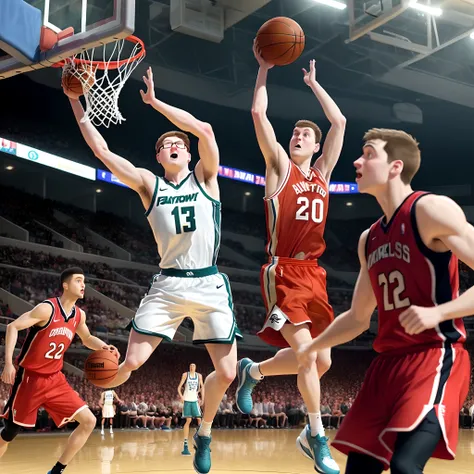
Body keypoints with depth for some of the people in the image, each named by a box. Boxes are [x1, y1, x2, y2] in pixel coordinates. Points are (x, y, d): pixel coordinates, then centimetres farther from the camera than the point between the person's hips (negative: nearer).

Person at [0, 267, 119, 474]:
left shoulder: (79, 315, 4)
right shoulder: (47, 308, -17)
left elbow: (87, 339, 22)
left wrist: (104, 347, 1)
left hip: (55, 379, 6)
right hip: (30, 378, -6)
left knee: (88, 421, -4)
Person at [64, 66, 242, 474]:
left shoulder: (204, 177, 5)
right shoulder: (149, 184, 7)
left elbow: (205, 130, -12)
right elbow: (101, 150, 1)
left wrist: (154, 101, -9)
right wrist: (77, 105, -2)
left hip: (209, 284, 0)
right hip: (168, 284, 0)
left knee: (226, 372, -2)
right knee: (130, 363, -9)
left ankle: (204, 434, 24)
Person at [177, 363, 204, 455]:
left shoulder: (199, 376, 7)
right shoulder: (185, 375, -1)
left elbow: (202, 387, 15)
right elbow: (179, 387, -2)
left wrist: (202, 398, 6)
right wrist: (181, 396, -17)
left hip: (195, 400, 3)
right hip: (187, 400, -3)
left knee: (200, 419, -5)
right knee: (188, 421, -6)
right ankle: (185, 445, -3)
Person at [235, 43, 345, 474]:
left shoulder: (322, 173, 17)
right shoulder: (280, 165, 5)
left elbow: (339, 122, 18)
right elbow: (258, 113, -2)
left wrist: (314, 83, 24)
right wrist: (264, 69, 5)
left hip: (314, 274, 6)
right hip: (284, 273, -6)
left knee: (320, 360, 7)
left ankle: (253, 371, 30)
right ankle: (317, 438, -5)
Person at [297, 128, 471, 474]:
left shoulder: (431, 209, -8)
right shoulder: (369, 239, 16)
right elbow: (358, 318, 25)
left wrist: (438, 312, -25)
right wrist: (310, 348, 24)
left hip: (436, 357, -8)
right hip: (388, 362, 8)